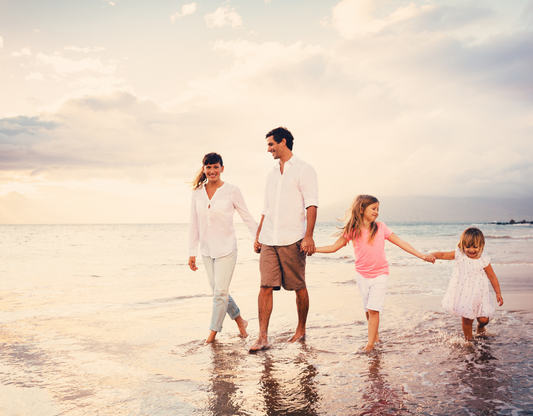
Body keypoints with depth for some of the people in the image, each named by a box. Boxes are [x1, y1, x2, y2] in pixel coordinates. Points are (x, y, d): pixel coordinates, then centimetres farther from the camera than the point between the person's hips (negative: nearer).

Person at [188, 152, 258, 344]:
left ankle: (213, 330, 15)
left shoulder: (232, 191, -7)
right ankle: (240, 320, 31)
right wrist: (192, 253, 7)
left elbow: (247, 218, -1)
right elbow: (194, 225, 7)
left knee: (220, 292, -4)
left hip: (226, 249, -4)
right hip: (207, 250, 5)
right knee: (217, 292, 11)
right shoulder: (197, 193, 3)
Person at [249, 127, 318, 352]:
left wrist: (308, 236, -18)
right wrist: (258, 236, 17)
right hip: (269, 241, 5)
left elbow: (311, 205, -9)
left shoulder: (303, 169, -1)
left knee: (299, 287, 6)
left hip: (292, 240, -5)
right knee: (265, 286, -3)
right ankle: (262, 336, -2)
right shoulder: (272, 174, 19)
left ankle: (301, 329, 22)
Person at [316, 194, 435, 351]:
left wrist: (422, 256, -4)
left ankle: (370, 343, -5)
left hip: (380, 275, -1)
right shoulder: (352, 231, -4)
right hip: (362, 275, 2)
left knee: (373, 309, -11)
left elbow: (400, 243, -1)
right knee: (368, 309, 10)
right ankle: (375, 334, 31)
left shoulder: (381, 228, -4)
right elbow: (334, 247, 2)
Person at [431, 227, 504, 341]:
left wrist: (498, 293, 3)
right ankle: (468, 338, 30)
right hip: (463, 295, 1)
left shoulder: (483, 260, -12)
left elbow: (492, 277, -2)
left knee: (484, 318, 1)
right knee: (466, 319, 5)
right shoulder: (459, 255, -9)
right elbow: (443, 255, -8)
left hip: (478, 294, 0)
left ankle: (481, 326, 38)